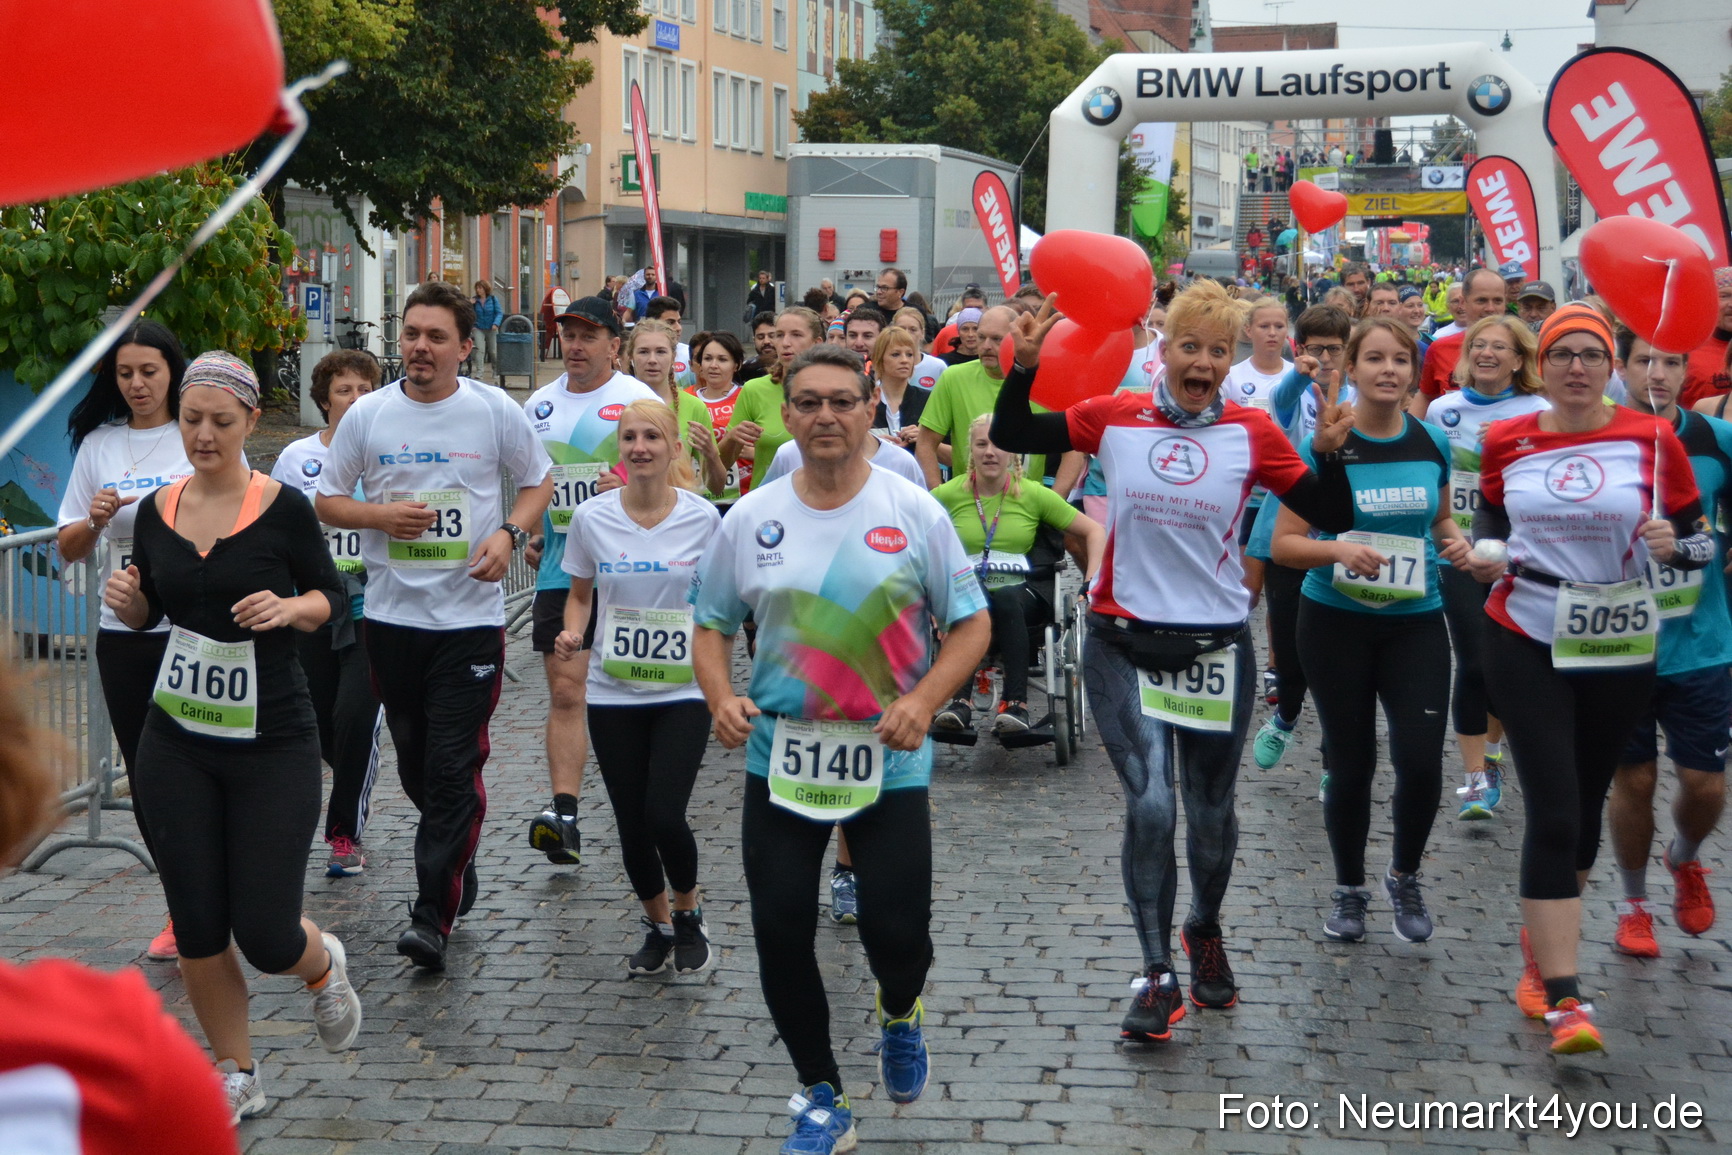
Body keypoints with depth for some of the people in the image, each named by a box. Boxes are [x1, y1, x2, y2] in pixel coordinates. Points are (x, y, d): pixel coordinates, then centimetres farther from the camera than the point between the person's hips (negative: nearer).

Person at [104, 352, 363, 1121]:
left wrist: (290, 608, -20)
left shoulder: (282, 509, -9)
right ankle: (237, 1079, 23)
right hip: (177, 746, 4)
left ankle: (323, 966, 32)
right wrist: (126, 602, -7)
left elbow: (332, 598, 1)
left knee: (265, 935, -5)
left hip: (273, 745, -3)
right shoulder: (156, 511, 2)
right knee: (196, 928, 5)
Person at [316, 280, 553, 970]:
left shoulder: (496, 412, -3)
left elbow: (538, 483, 9)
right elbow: (327, 503, 8)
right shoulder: (367, 415, 1)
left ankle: (433, 916, -5)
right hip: (392, 615, 3)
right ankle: (457, 866, 37)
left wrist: (508, 534, -10)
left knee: (454, 769, -8)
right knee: (414, 763, 14)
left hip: (470, 615, -3)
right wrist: (381, 515, -12)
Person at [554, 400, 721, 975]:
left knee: (664, 815, -13)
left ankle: (689, 914, 16)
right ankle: (659, 926, 31)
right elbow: (579, 594, 11)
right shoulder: (591, 517, -2)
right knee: (632, 824, 6)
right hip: (613, 693, 2)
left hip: (683, 691, -2)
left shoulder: (704, 518, -6)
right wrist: (571, 633, -9)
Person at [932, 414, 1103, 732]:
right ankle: (959, 701, -41)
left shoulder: (1033, 494, 4)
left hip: (1024, 591, 0)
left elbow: (1094, 531, 9)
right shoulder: (949, 494, 5)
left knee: (1005, 599, -36)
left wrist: (1091, 583, -3)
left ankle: (1017, 704, -40)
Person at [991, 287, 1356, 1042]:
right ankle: (1159, 976, 3)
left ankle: (1205, 933, 42)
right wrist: (1025, 367, -11)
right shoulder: (1115, 418, -2)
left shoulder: (1252, 433, -3)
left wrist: (1329, 453, -18)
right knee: (1149, 806, -11)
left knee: (1211, 813, 13)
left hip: (1215, 646, 1)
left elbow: (1331, 519, -2)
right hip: (1124, 644, -1)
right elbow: (1010, 436, 2)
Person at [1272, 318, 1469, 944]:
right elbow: (1284, 543, -7)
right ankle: (1349, 889, 27)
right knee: (1352, 763, 5)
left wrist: (1457, 541, -3)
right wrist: (1337, 550, -26)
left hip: (1416, 621, 2)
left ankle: (1405, 877, 19)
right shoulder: (1322, 446, -8)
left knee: (1421, 762, -9)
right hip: (1336, 622, -2)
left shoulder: (1432, 443, 2)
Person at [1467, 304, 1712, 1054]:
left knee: (1584, 807, 13)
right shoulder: (1505, 442, 0)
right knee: (1554, 813, -10)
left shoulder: (1652, 441, -5)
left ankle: (1541, 945, 37)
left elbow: (1701, 543, 1)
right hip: (1527, 644, -1)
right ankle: (1564, 998, -9)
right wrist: (1485, 556, -3)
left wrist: (1675, 547, -21)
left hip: (1618, 649, 1)